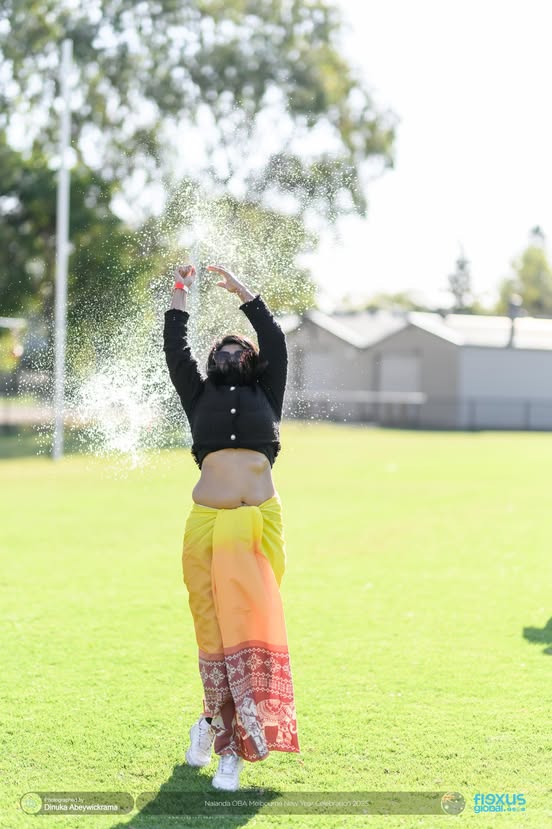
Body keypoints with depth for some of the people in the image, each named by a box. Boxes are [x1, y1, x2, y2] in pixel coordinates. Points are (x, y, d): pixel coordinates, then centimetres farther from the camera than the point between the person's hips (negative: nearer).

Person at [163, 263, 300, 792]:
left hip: (261, 522, 0)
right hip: (208, 524, 0)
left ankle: (217, 721, 0)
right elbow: (175, 351, 13)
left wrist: (242, 292, 18)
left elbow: (275, 343, 14)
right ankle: (224, 729, 11)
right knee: (214, 627, -1)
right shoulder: (200, 397, 18)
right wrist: (179, 293, 16)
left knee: (252, 626, -6)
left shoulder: (266, 395, 19)